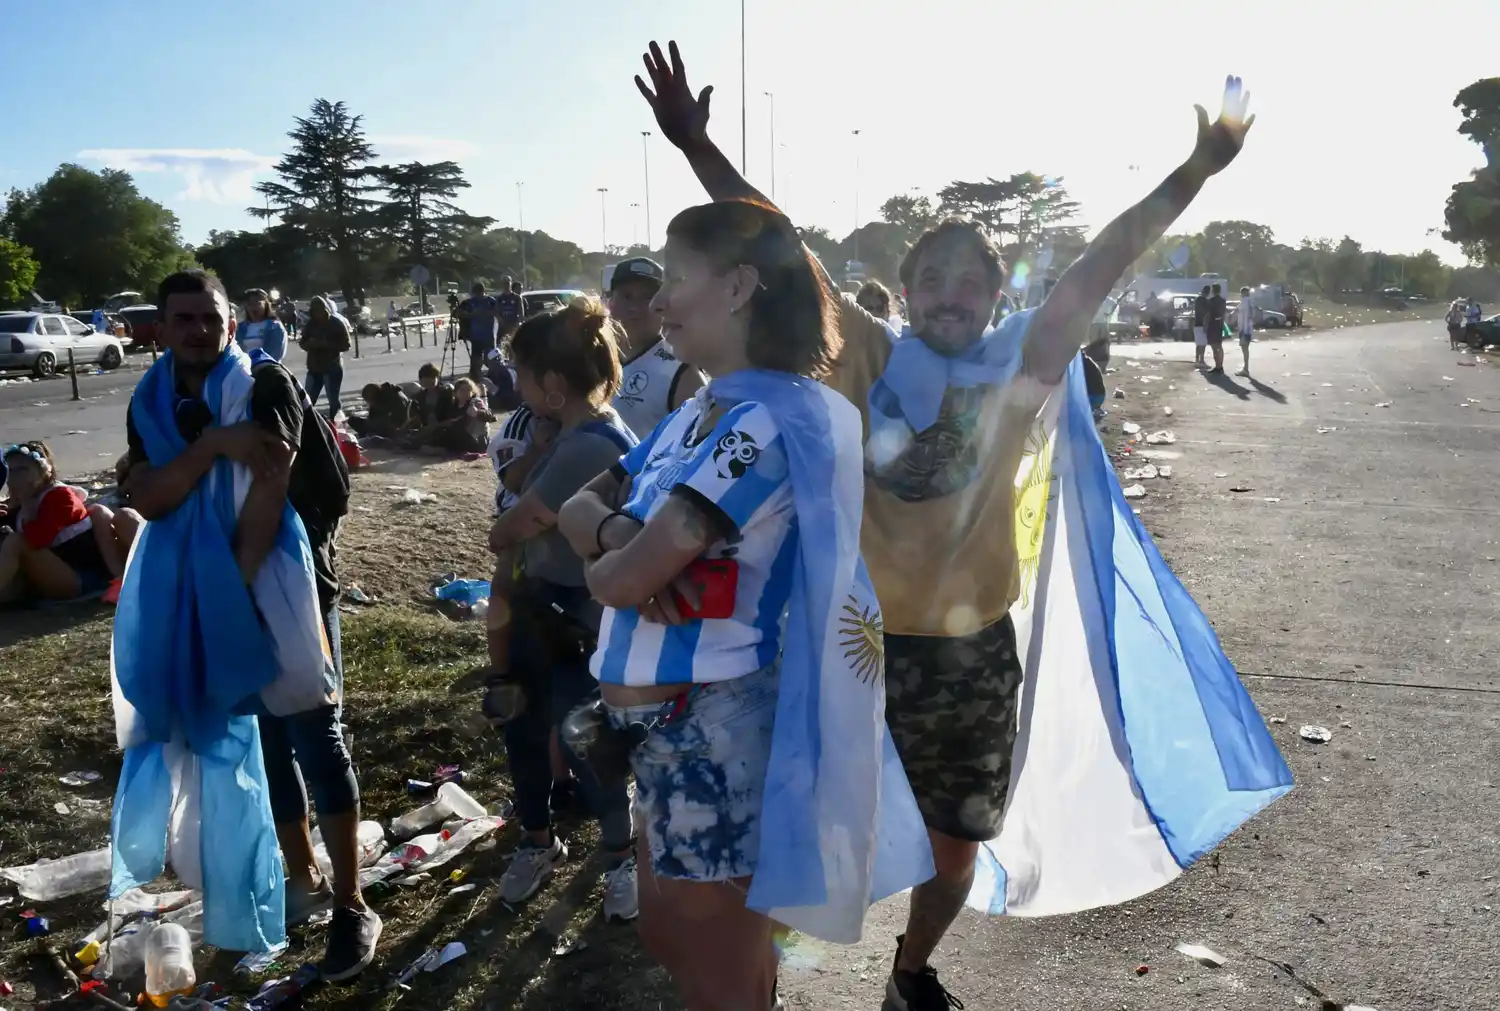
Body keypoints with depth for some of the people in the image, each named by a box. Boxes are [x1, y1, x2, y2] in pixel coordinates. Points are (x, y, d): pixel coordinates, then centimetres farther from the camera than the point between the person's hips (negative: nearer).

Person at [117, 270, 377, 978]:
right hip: (211, 593, 5)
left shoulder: (266, 384, -11)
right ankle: (304, 881, 29)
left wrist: (236, 580, -23)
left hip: (287, 584, -5)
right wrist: (211, 444, -24)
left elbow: (270, 486, -21)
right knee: (262, 741, 13)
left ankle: (351, 908, 4)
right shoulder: (151, 403, 5)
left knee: (315, 739, -3)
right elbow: (147, 501, -9)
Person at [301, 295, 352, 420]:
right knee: (308, 400, 2)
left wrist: (327, 344, -20)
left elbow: (346, 344, -7)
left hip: (332, 368, -3)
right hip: (314, 367, 3)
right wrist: (310, 343, -14)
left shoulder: (337, 323, -5)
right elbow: (303, 343, 10)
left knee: (333, 400, -1)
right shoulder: (311, 323, 5)